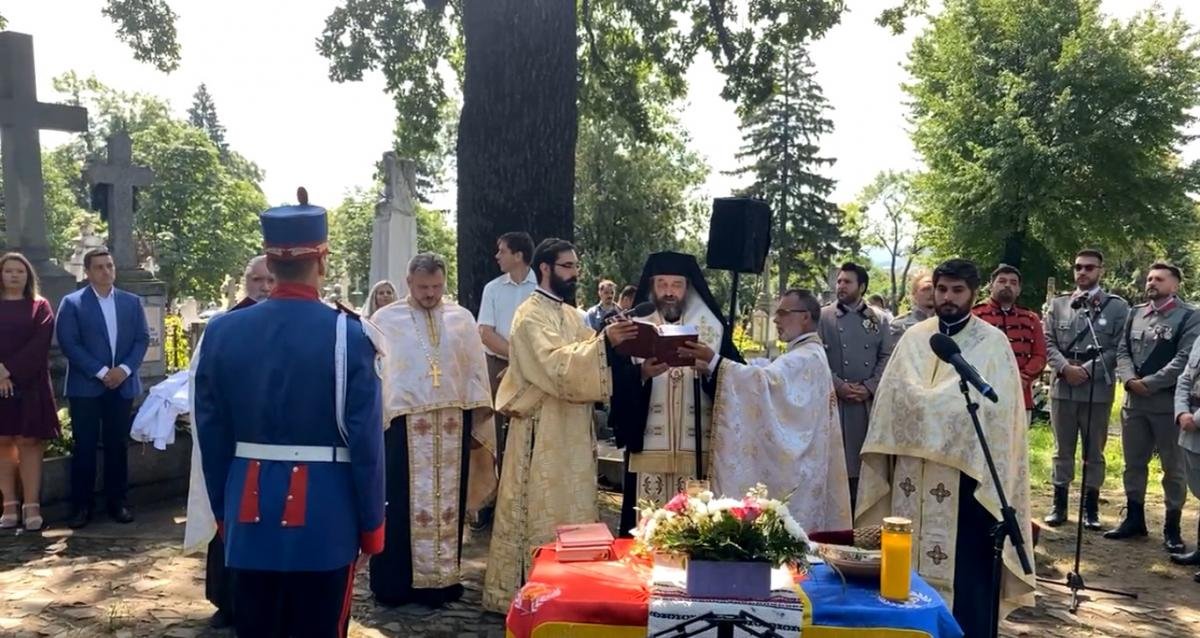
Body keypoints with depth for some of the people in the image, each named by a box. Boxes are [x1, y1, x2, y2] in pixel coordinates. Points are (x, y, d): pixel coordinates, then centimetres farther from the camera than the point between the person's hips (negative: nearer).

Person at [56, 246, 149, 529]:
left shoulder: (132, 302, 9)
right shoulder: (72, 303, -1)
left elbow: (142, 338, 5)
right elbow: (69, 343, -9)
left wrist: (124, 369, -10)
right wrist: (101, 372, -15)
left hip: (122, 385, 3)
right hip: (85, 386, -2)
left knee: (117, 445, 7)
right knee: (84, 447, 1)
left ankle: (117, 501, 15)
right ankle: (82, 505, 8)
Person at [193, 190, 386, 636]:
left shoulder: (221, 332, -1)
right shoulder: (350, 336, -13)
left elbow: (212, 437, 5)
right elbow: (366, 442, -12)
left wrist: (223, 512, 16)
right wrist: (371, 523, -1)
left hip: (251, 513, 4)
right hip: (325, 516, -3)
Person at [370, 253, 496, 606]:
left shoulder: (462, 318, 9)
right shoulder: (386, 319, 1)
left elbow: (476, 370, 8)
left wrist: (479, 422, 4)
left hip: (452, 426, 3)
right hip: (403, 426, -3)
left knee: (448, 502, 9)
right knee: (401, 506, 1)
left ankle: (442, 577, 19)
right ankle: (396, 581, 13)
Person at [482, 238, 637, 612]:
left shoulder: (571, 315, 15)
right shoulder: (531, 315, -12)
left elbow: (584, 364, 14)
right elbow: (557, 365, -25)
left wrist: (613, 345, -3)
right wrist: (603, 342, -32)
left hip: (572, 429, 9)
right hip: (543, 432, -9)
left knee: (569, 511, 14)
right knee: (542, 512, -2)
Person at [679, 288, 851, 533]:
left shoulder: (807, 357, -15)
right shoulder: (804, 354, 19)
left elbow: (766, 380, -32)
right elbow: (775, 387, 16)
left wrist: (715, 362, -38)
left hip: (793, 466, -10)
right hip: (791, 461, 10)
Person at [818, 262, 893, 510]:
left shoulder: (879, 319, 10)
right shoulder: (823, 317, 4)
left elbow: (887, 357, 5)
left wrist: (869, 387, -9)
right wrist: (838, 385, -12)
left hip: (869, 401, 2)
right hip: (833, 399, -2)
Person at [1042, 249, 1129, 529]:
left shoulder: (1117, 306, 4)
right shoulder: (1058, 304, 11)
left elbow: (1118, 348, -4)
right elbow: (1048, 341, 4)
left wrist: (1088, 370, -14)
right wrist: (1065, 367, -12)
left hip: (1098, 389, -2)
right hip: (1062, 387, 2)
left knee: (1094, 451, 7)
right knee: (1063, 450, 8)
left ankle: (1091, 507, 16)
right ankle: (1059, 504, 16)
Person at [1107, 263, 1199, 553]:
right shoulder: (1135, 313, 12)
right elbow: (1122, 350, 9)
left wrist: (1148, 383, -16)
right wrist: (1129, 379, -9)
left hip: (1168, 401, -5)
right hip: (1134, 400, 5)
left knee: (1173, 467, 3)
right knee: (1133, 463, 13)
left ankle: (1172, 528, 11)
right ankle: (1134, 519, 25)